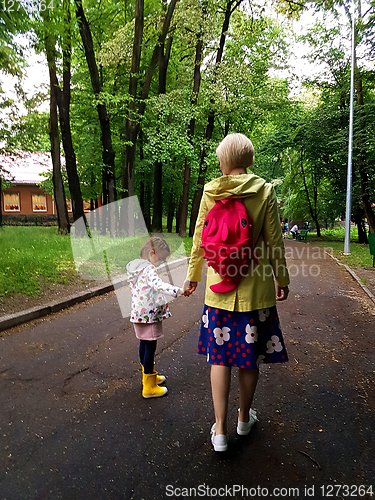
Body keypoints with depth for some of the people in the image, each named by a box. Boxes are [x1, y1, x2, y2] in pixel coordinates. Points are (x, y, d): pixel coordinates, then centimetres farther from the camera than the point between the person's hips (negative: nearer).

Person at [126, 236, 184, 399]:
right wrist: (177, 290, -48)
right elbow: (158, 285, -38)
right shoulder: (149, 269, -21)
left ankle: (148, 375, 41)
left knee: (144, 344, 21)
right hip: (149, 315, -10)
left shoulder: (134, 267, 9)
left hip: (138, 314, 10)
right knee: (150, 347, 0)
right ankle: (149, 387, 11)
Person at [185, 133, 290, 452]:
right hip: (255, 286, 0)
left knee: (220, 356, 12)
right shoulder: (264, 191, -6)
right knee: (250, 356, 15)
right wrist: (282, 279, 9)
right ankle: (244, 418, 35)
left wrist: (193, 277, 15)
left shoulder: (210, 192, -2)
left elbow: (199, 240, 2)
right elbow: (274, 240, -4)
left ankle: (220, 429, 18)